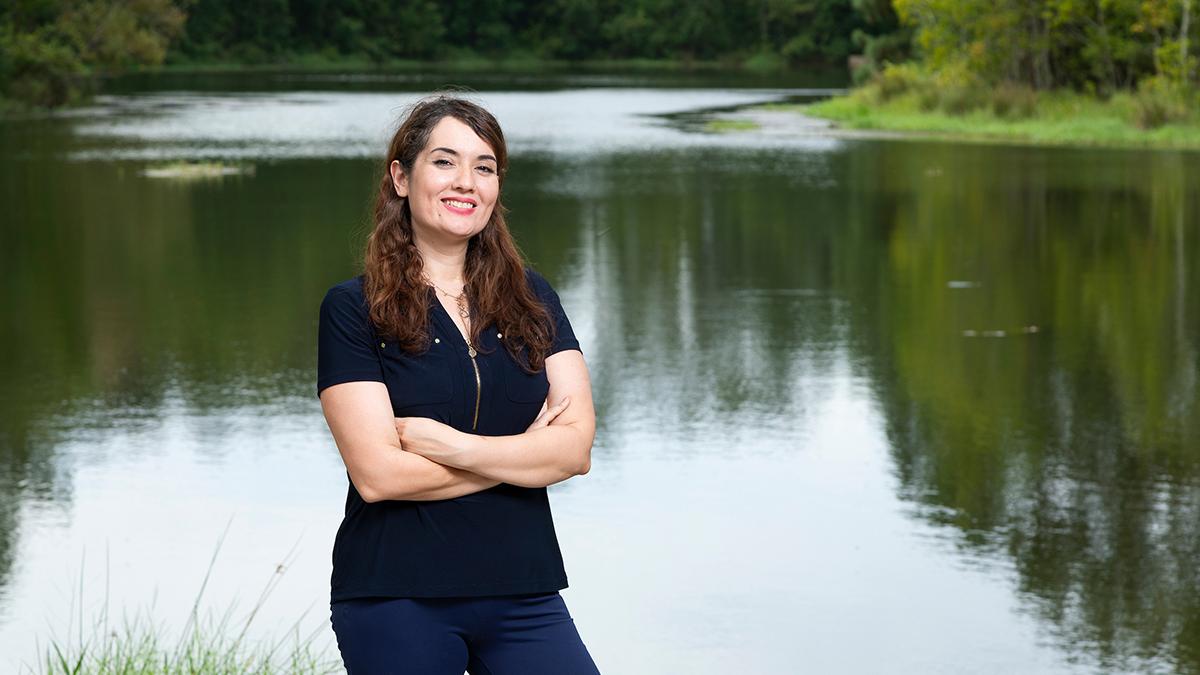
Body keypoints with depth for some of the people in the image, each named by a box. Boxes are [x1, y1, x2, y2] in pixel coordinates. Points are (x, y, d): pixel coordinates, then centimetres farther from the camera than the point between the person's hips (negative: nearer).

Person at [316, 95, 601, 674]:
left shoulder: (531, 300, 9)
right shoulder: (353, 309, -3)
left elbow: (576, 446, -3)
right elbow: (376, 473, -12)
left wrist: (449, 444, -14)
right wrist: (527, 452, -6)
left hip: (522, 595, 3)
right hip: (396, 600, -3)